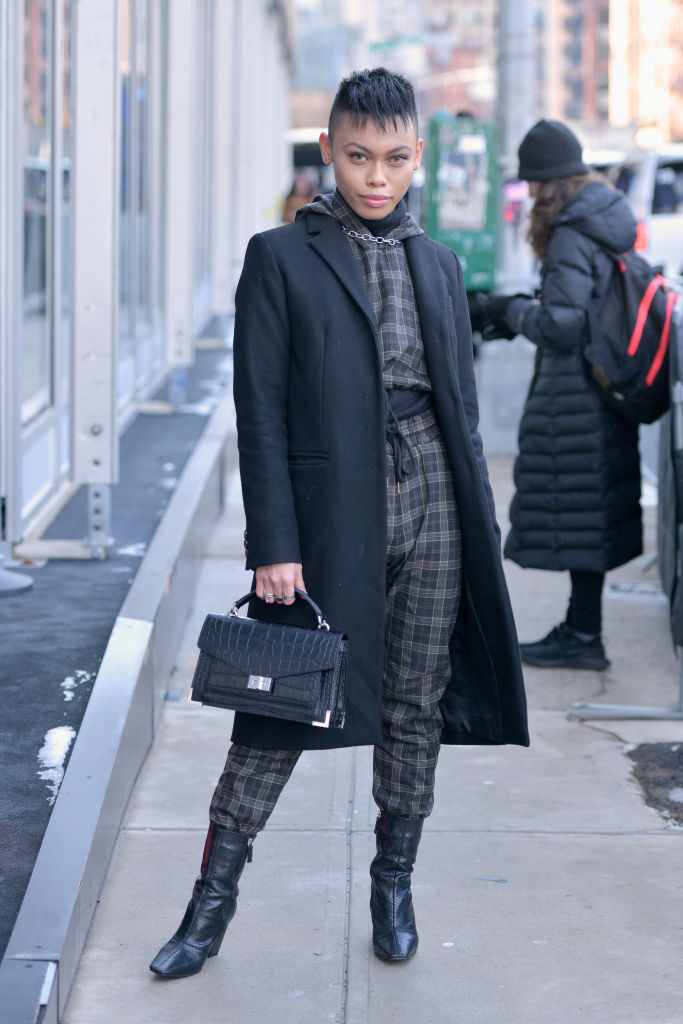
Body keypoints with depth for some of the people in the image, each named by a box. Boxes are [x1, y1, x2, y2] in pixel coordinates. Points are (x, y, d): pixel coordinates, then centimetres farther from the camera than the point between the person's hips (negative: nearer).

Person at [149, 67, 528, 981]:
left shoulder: (438, 264, 13)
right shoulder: (281, 257, 0)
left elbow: (461, 406, 16)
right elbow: (261, 415, -5)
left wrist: (478, 525, 11)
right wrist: (274, 546, -11)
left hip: (433, 507, 4)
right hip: (332, 514, -4)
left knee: (416, 708, 8)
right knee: (282, 709, -2)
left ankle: (393, 886, 23)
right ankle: (213, 902, 9)